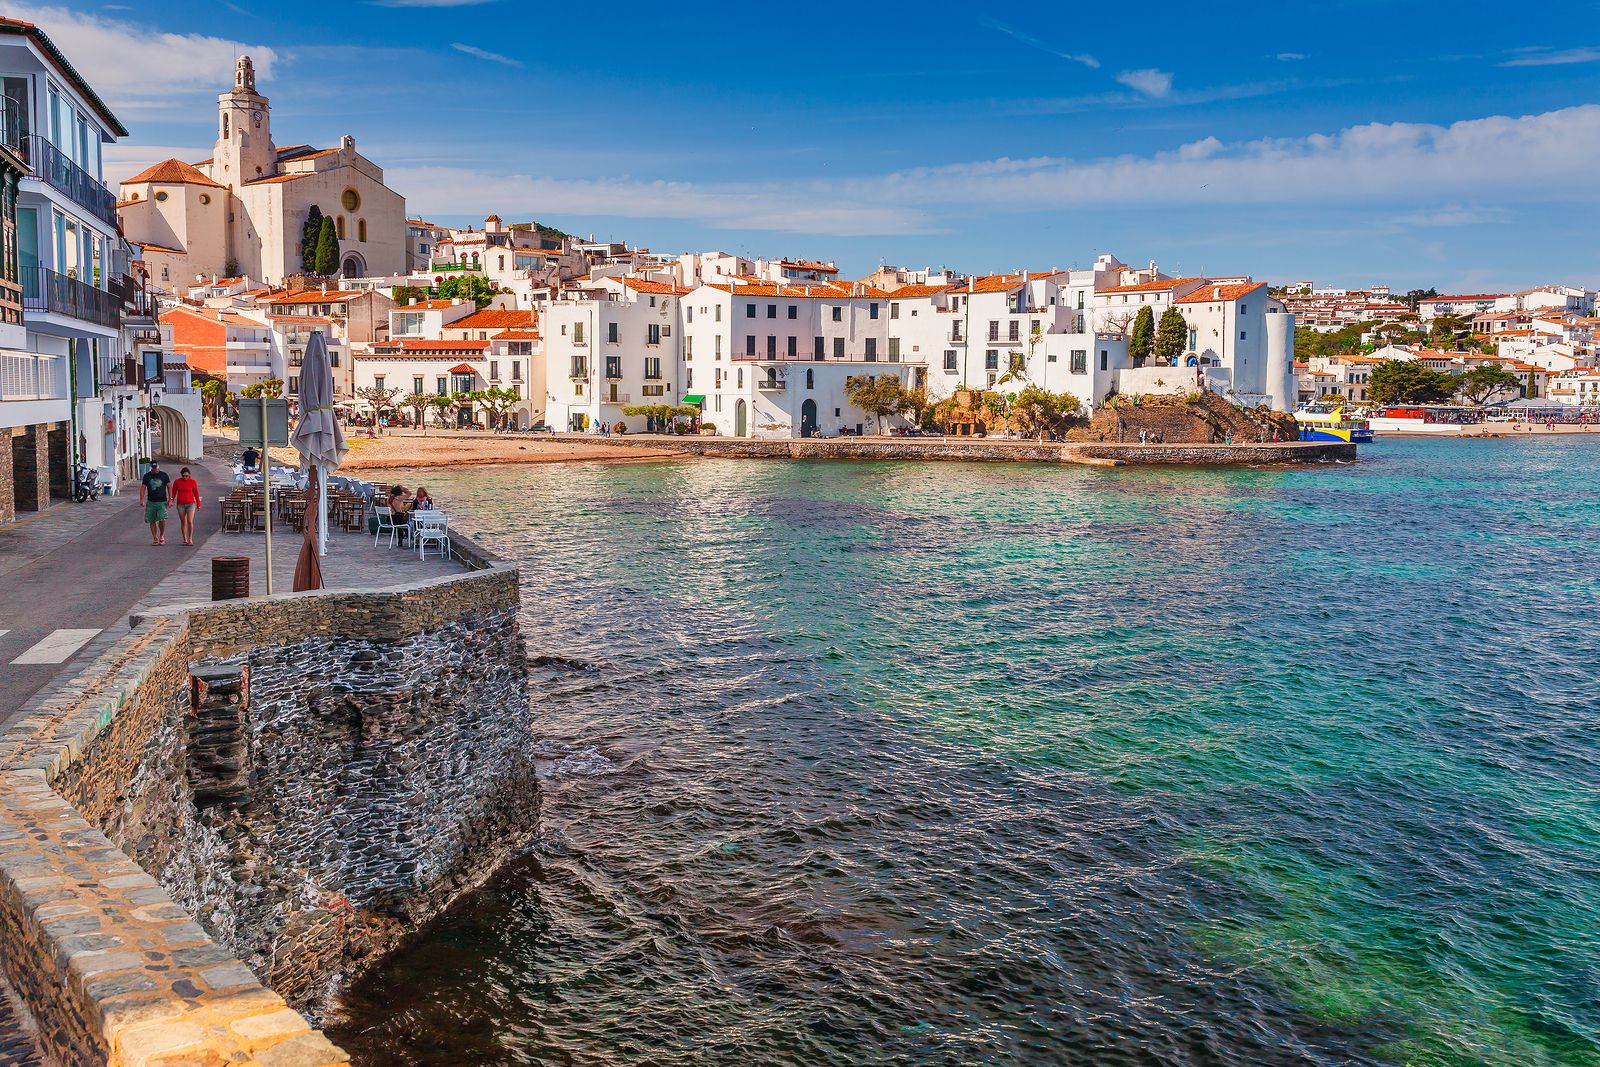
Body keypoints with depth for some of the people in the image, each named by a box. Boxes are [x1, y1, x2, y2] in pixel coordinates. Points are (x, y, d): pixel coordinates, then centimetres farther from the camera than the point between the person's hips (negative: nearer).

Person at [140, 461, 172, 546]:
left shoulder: (164, 475, 2)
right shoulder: (147, 476, 6)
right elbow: (142, 487, 6)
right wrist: (142, 499, -6)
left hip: (162, 502, -2)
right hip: (151, 502, 2)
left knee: (162, 520, -15)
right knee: (152, 521, 4)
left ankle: (162, 535, 8)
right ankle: (155, 538, 15)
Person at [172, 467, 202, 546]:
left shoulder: (193, 482, -2)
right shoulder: (177, 482, 2)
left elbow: (196, 493, 5)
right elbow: (173, 492, 8)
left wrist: (198, 504, 9)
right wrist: (171, 501, -3)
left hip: (190, 504, -2)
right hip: (180, 504, 2)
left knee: (190, 521, -13)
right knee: (183, 522, 6)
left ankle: (190, 539, -3)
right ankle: (185, 540, 14)